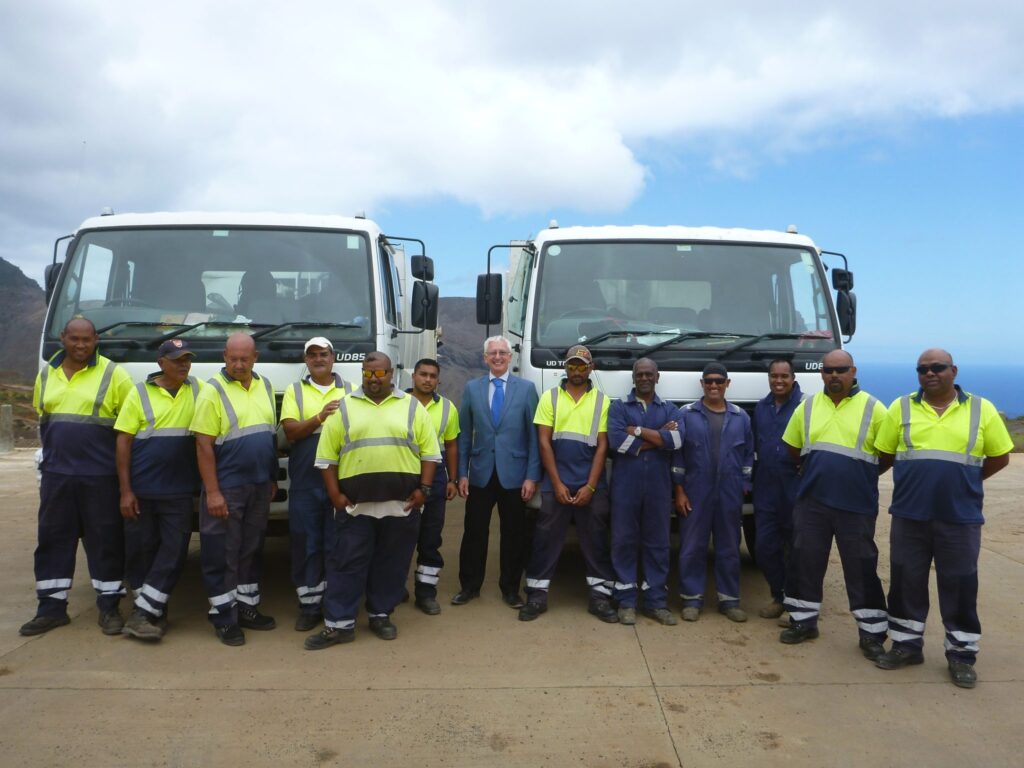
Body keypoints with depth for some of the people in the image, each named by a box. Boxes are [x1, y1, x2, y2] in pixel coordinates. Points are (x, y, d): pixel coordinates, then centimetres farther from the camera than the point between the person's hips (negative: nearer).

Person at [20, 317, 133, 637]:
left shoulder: (113, 374, -5)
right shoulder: (46, 374, 10)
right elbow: (42, 417, 21)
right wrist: (54, 450, 18)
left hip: (100, 474, -4)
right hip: (56, 472, 4)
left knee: (105, 540, 3)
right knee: (53, 539, 9)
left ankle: (109, 607, 13)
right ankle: (51, 607, 21)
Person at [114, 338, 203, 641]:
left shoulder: (198, 391, 4)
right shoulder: (139, 393, -1)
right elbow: (123, 443, -1)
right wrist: (125, 491, -6)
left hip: (179, 491, 1)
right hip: (141, 489, -1)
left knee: (174, 550, -1)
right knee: (141, 549, 7)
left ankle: (143, 612, 9)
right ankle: (153, 611, 23)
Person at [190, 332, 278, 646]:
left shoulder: (265, 386, 8)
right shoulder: (213, 391, -10)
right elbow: (203, 446, -13)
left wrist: (272, 478, 14)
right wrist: (212, 492, -16)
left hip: (259, 486, 6)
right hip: (226, 488, -6)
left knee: (251, 550, 15)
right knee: (222, 553, 2)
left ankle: (246, 607, 28)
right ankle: (223, 617, 13)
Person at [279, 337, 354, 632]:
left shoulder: (350, 390, 9)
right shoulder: (294, 391, 8)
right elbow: (289, 431, -4)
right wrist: (320, 417, -16)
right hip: (305, 482, 0)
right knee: (305, 544, 4)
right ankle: (309, 605, 16)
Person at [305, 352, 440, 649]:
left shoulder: (412, 407, 5)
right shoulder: (344, 408, 5)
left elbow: (430, 451, 4)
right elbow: (327, 456, 4)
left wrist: (424, 489, -4)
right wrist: (335, 495, -4)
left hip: (402, 503, 1)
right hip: (355, 503, 0)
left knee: (392, 563, 10)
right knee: (346, 564, 2)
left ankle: (381, 616, 25)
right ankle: (339, 624, 11)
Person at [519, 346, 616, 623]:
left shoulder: (602, 400, 4)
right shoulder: (550, 397, 3)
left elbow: (602, 446, 0)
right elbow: (543, 442, -1)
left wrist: (590, 486, -7)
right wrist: (557, 483, -7)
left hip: (591, 485, 1)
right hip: (555, 483, 0)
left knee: (595, 541, 6)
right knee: (545, 540, 4)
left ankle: (600, 597, 16)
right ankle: (537, 595, 14)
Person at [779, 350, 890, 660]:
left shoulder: (872, 408, -4)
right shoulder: (807, 407, 6)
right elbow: (793, 448, 17)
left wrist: (861, 473, 4)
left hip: (856, 504, -3)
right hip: (811, 501, 3)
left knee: (861, 568, 3)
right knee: (805, 561, 9)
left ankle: (871, 632, 16)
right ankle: (804, 621, 24)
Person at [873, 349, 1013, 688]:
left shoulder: (981, 409, 1)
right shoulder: (901, 407, 2)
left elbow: (999, 457, 7)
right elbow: (884, 454, 8)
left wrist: (962, 481, 6)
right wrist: (917, 477, 6)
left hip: (960, 517, -1)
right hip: (909, 515, 1)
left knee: (960, 587, 8)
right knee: (906, 582, 10)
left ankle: (961, 654, 22)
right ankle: (906, 645, 25)